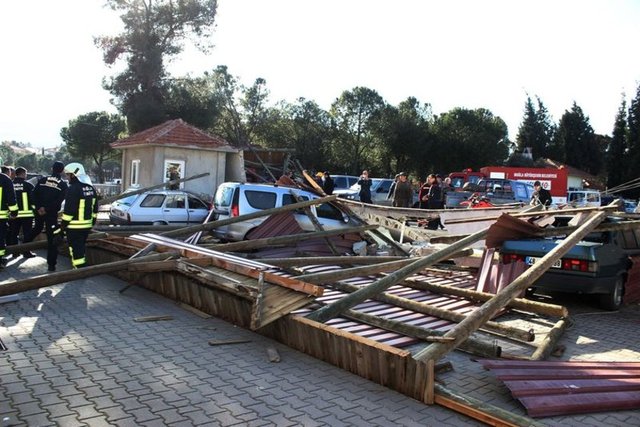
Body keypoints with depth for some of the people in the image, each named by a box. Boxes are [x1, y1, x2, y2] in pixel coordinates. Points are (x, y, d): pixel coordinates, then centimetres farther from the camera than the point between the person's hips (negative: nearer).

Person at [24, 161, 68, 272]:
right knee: (51, 238, -1)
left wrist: (39, 207, -6)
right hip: (52, 214, -3)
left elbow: (34, 194, -3)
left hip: (39, 211, 3)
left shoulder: (42, 180, 4)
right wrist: (47, 209, -12)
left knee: (36, 229, 31)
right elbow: (59, 201, -15)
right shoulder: (63, 185, -3)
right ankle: (51, 264, -2)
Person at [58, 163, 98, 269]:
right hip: (87, 226, 8)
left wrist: (62, 227, -11)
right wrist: (92, 223, 22)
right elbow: (95, 209, 14)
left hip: (74, 227, -8)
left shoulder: (73, 189, -17)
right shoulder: (91, 188, 9)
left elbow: (69, 211, -18)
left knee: (76, 251, -3)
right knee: (81, 249, 20)